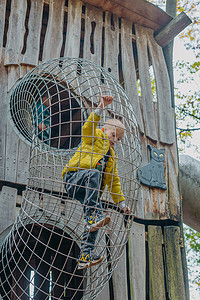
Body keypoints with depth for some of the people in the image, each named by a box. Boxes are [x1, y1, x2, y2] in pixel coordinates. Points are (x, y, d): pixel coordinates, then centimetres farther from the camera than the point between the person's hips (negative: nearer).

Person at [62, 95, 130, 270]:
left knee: (96, 212, -16)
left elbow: (114, 181, 28)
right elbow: (88, 128, -10)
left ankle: (85, 257, -21)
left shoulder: (112, 156, 29)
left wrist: (121, 202, 21)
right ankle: (93, 216, -44)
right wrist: (100, 109, -20)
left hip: (88, 190, 6)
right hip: (74, 178, -6)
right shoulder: (96, 136, 14)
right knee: (93, 173, -36)